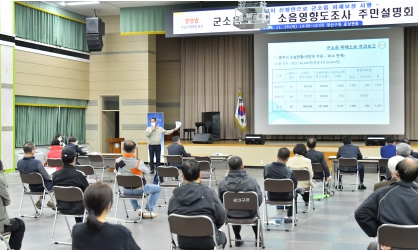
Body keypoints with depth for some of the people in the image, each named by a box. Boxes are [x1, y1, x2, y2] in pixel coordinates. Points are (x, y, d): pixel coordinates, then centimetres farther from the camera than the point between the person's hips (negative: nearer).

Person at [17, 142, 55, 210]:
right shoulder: (37, 162, -31)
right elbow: (47, 177, -21)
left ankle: (39, 201, 32)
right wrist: (51, 177, 3)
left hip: (32, 187, 6)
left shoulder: (19, 163, -12)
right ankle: (52, 201, 18)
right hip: (41, 187, -6)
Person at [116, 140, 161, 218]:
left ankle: (137, 208, 34)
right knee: (158, 188, 17)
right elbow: (147, 171, -7)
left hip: (126, 191, 5)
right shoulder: (138, 162, -25)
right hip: (138, 190, -5)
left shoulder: (118, 161, -14)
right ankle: (148, 210, 13)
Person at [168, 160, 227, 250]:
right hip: (207, 242, -3)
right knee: (222, 236, 32)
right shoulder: (209, 193, -18)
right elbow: (221, 218, -12)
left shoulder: (174, 197, -9)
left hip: (183, 242, 3)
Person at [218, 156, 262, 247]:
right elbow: (259, 199, -13)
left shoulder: (222, 183, -18)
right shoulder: (251, 181, -21)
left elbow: (221, 202, -6)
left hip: (230, 216, 1)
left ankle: (237, 238, 40)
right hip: (249, 215, -1)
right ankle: (257, 237, 43)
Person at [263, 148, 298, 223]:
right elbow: (294, 186, -12)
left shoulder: (267, 167, -17)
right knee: (294, 194, 33)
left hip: (271, 196, 2)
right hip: (285, 197, -2)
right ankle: (290, 217, 39)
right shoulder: (289, 172, -24)